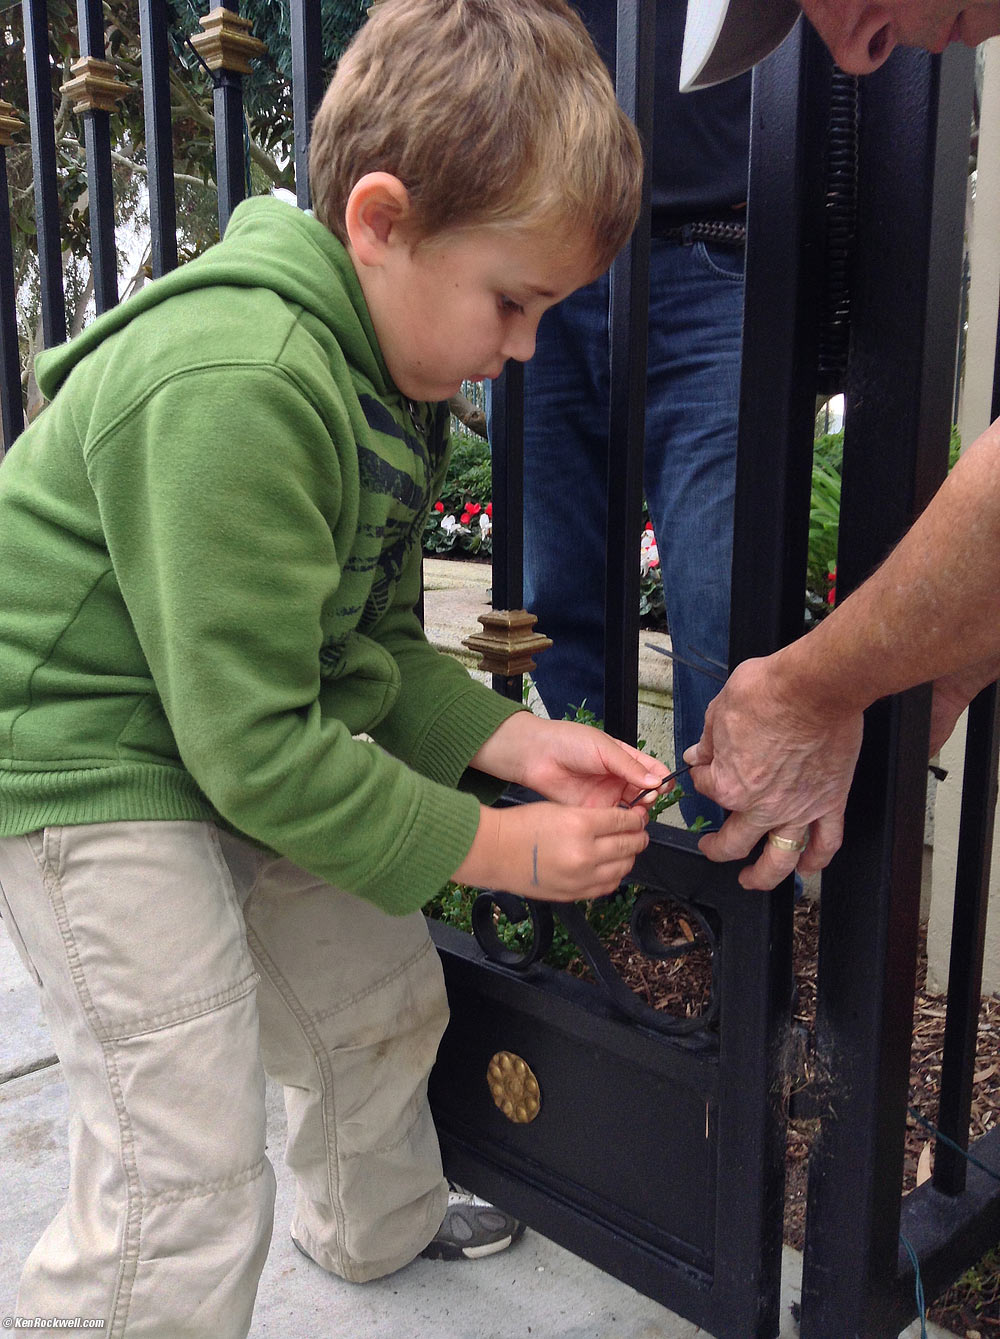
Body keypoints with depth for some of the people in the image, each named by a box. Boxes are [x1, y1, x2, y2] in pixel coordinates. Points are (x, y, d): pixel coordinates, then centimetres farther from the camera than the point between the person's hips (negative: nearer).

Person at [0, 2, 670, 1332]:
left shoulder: (390, 378, 3)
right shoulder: (235, 389, -30)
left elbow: (373, 647, 6)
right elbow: (255, 746, -28)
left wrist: (510, 740, -9)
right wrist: (491, 846, -20)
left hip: (252, 745, 10)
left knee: (381, 995, 21)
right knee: (186, 1187, -6)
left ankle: (378, 1227, 50)